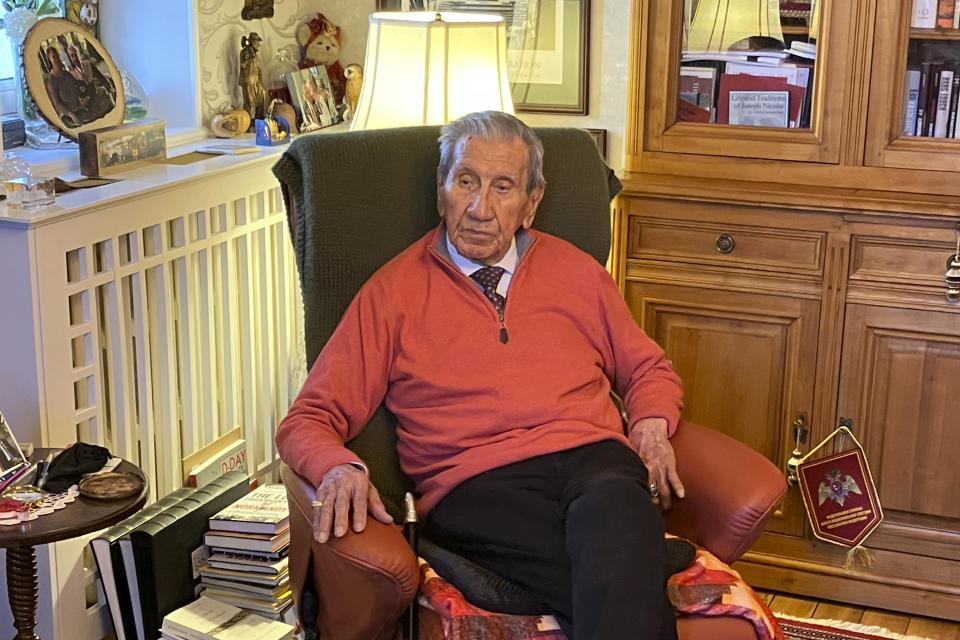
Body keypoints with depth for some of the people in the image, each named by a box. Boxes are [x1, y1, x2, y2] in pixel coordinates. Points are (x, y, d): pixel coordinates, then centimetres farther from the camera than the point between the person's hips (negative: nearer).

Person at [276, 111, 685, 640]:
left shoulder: (575, 272, 22)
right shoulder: (393, 293, 13)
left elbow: (648, 369, 31)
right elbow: (307, 423, 10)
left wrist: (652, 426, 7)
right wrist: (341, 470, -14)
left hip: (594, 461, 4)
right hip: (474, 487, -3)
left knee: (611, 512, -38)